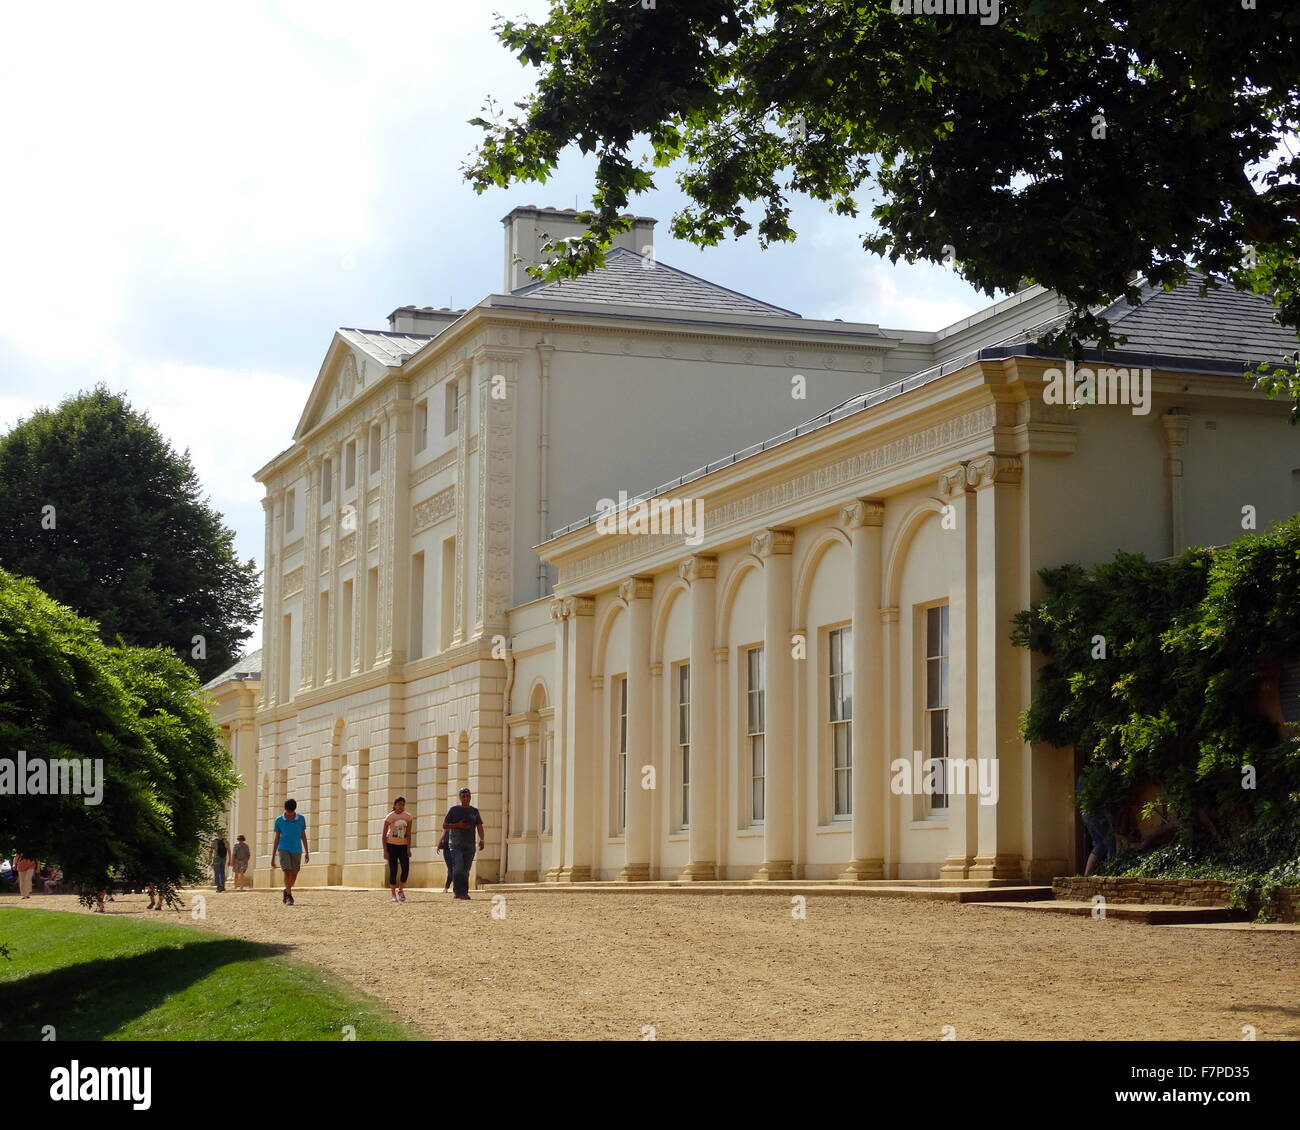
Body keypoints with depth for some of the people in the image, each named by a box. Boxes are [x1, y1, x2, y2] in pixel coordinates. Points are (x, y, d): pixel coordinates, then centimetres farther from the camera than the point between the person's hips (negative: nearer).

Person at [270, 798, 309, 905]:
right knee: (287, 871, -18)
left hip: (296, 851, 2)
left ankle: (286, 891, 33)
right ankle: (289, 896, -17)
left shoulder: (301, 819, 1)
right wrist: (273, 857, 5)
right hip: (284, 850, -2)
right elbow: (276, 839, 5)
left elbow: (303, 836, 10)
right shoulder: (279, 820, -1)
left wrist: (307, 852, 8)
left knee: (294, 875, 7)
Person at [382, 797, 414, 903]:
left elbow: (408, 834, 3)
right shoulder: (390, 817, -9)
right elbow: (384, 835, -7)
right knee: (393, 870, -4)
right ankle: (392, 894, 4)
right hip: (391, 845, -3)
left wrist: (408, 849, -4)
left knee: (406, 868, -10)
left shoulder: (408, 817, 0)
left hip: (403, 845, 3)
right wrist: (385, 850, -13)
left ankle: (400, 890, 10)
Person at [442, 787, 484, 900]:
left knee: (466, 870, 4)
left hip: (470, 845, 3)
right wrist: (458, 825, -12)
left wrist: (481, 840, -5)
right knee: (458, 869, -16)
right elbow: (444, 825, 4)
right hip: (456, 844, -3)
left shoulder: (474, 811, 15)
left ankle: (464, 892, 8)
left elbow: (479, 826, 11)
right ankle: (459, 892, -18)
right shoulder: (454, 809, 5)